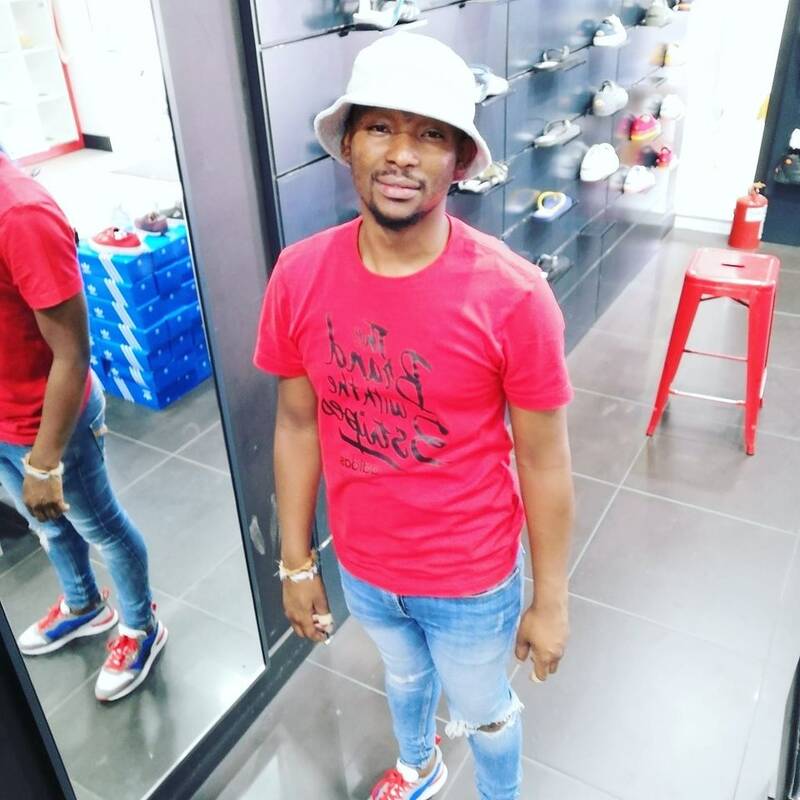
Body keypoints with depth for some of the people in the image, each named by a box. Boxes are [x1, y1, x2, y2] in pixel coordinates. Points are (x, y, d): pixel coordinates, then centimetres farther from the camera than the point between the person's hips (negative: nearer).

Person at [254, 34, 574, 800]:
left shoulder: (511, 294, -26)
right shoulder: (299, 275, -16)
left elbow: (544, 461, -15)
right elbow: (297, 425, -4)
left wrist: (550, 600, -6)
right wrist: (296, 562, 3)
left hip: (474, 577, -3)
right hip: (362, 566, 4)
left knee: (484, 713, 25)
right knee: (403, 674, 34)